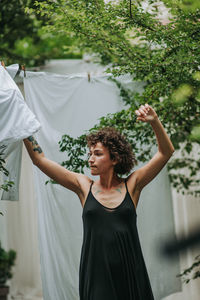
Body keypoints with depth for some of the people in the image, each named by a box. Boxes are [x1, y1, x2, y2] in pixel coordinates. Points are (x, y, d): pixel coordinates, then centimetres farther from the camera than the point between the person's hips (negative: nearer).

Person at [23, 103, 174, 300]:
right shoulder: (84, 186, 6)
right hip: (96, 274, 0)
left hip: (130, 274, 0)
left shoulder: (131, 185, 4)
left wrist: (154, 122, -11)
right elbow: (40, 160, 5)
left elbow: (166, 152, 2)